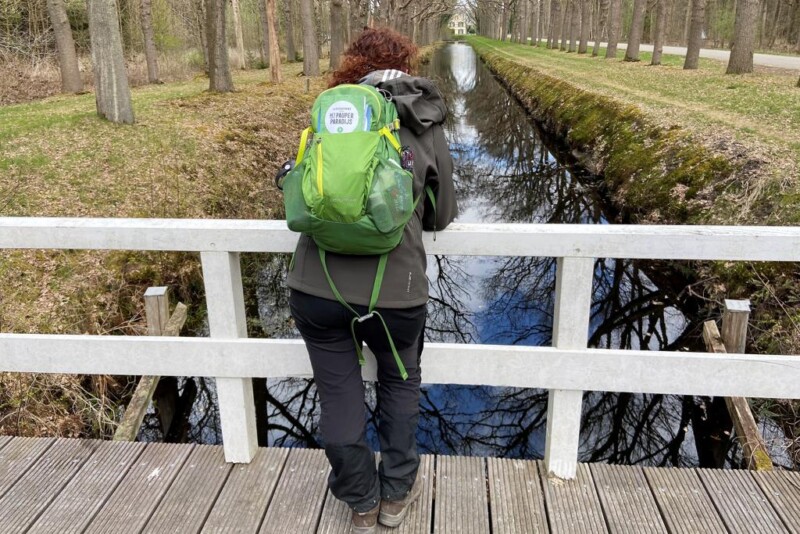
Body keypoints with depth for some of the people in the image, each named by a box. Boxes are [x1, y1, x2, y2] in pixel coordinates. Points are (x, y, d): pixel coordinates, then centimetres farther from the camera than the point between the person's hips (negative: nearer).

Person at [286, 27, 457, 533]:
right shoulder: (426, 126, 5)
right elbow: (442, 215, 12)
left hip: (315, 285, 1)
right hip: (393, 289, -1)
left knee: (340, 396, 19)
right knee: (400, 383, 26)